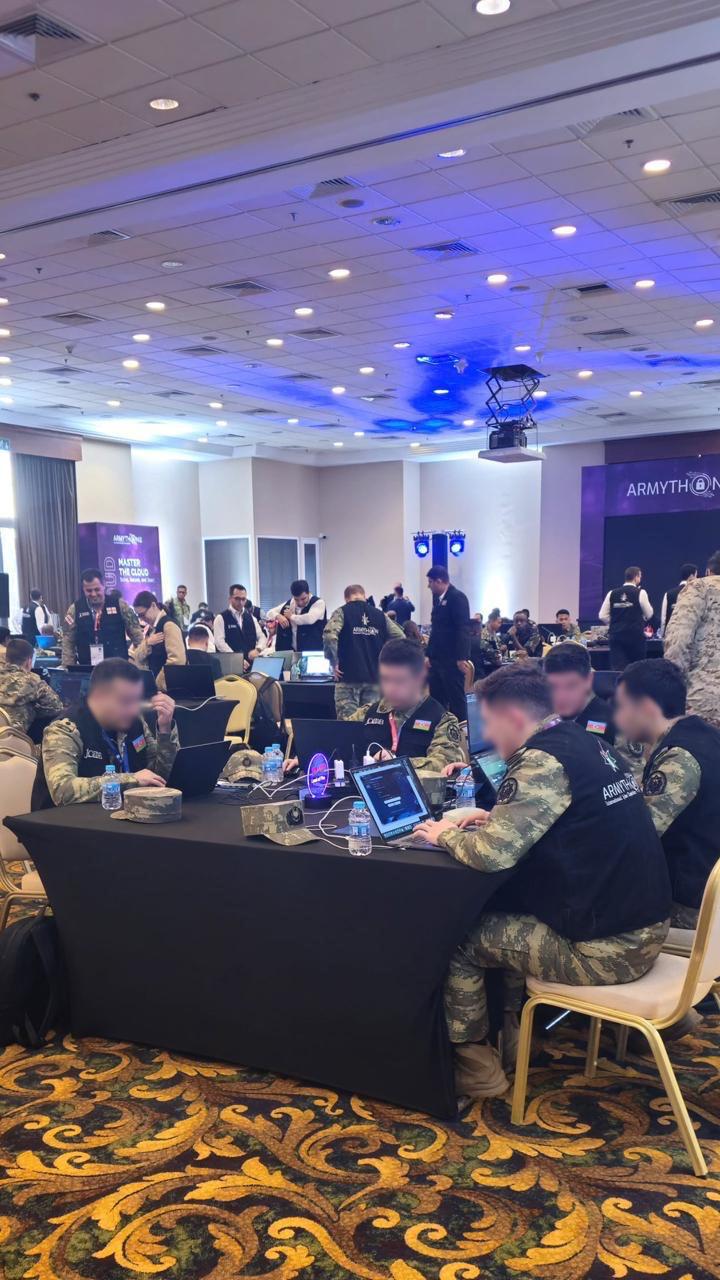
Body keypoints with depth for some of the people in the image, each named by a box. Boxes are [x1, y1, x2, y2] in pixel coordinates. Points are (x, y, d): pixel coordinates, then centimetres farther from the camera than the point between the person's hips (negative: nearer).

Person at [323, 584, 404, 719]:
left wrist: (334, 662, -7)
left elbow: (329, 635, -17)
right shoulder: (380, 615, 11)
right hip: (374, 677, 3)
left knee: (347, 722, -2)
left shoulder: (342, 612, 1)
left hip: (349, 676, -3)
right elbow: (401, 638, 5)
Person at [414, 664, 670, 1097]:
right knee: (503, 909, 25)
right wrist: (498, 820, 13)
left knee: (456, 938, 4)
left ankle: (475, 1068, 17)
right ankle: (513, 1028, 34)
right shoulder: (589, 744, 8)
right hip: (648, 927, 9)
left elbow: (492, 853, -24)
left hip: (606, 949, -9)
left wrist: (447, 834, -4)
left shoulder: (544, 760, -19)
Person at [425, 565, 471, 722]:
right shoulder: (438, 599, 15)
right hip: (437, 658, 8)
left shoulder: (457, 597, -11)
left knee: (456, 698, -2)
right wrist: (429, 654, 17)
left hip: (452, 659, -8)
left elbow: (463, 629, -18)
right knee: (436, 698, 10)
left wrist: (461, 658, -23)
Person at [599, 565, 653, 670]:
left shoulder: (612, 593, 4)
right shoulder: (640, 593, -5)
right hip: (635, 635, -2)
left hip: (616, 635, 2)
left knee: (618, 668, -3)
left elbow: (602, 616, 3)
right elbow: (649, 614, 1)